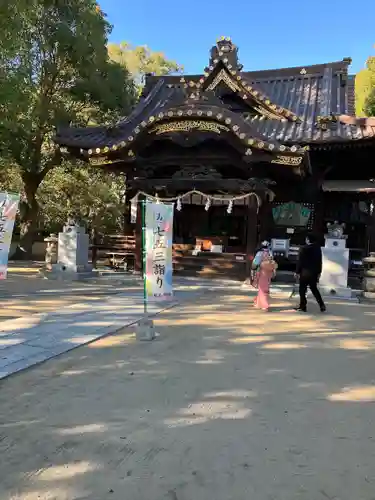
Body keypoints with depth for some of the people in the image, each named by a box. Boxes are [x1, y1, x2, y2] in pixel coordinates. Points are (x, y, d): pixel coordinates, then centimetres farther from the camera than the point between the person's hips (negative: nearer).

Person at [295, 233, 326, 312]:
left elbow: (300, 261, -11)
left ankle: (303, 306, 8)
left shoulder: (303, 249, -13)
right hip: (314, 273, 6)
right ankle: (322, 305, 12)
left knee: (302, 289, 5)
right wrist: (319, 272, 15)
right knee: (314, 289, 16)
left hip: (305, 272, -6)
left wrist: (297, 272, -5)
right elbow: (319, 261, 8)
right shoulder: (318, 248, 4)